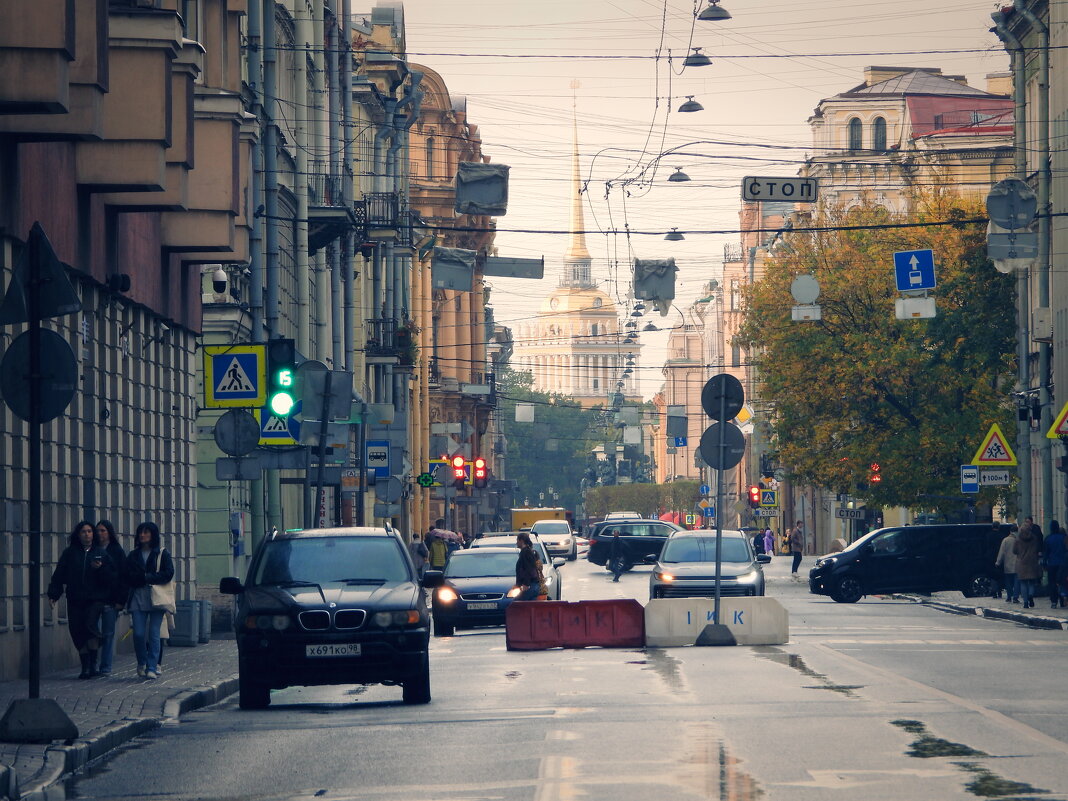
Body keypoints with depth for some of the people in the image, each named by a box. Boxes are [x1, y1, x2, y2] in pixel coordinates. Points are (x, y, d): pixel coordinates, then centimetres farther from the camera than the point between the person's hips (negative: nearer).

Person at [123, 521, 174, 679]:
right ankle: (141, 663, 17)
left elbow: (168, 574, -5)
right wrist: (144, 578, -12)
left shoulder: (162, 554, 6)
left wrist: (147, 577, -11)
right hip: (138, 599, 2)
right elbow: (127, 576, 5)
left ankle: (151, 667, -2)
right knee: (138, 633, -5)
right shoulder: (133, 555, 15)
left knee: (154, 635, -6)